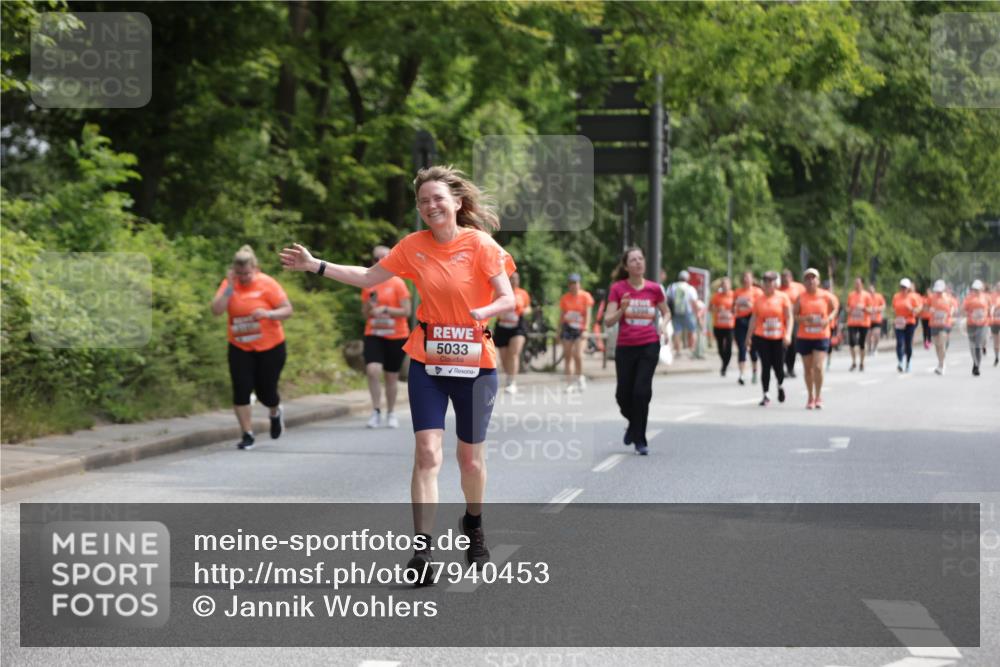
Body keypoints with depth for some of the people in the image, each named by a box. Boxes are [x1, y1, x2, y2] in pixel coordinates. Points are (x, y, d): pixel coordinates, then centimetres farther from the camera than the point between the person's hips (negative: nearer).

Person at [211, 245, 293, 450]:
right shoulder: (229, 284, -3)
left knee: (265, 392, 4)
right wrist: (230, 287, -22)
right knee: (241, 391, -8)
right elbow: (216, 310, -14)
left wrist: (268, 314, -30)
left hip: (270, 347, -2)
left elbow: (287, 310, -11)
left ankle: (275, 413, 40)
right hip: (240, 348, 2)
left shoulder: (267, 283, -11)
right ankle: (247, 435, 3)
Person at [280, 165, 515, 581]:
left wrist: (479, 313, -29)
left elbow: (508, 300, -10)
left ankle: (473, 526, 38)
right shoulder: (413, 246, 1)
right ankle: (422, 549, -13)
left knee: (471, 457, 11)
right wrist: (315, 266, 5)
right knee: (427, 452, -10)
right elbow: (368, 278, 10)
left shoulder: (481, 245, -9)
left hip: (475, 364, -2)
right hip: (427, 362, 2)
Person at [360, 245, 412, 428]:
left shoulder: (397, 283, -5)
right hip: (374, 335, 2)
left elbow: (406, 311, -8)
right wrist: (370, 308, -9)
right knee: (372, 370, -20)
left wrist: (386, 310, -19)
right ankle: (376, 411, -12)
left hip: (396, 337, -2)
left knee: (392, 376, 7)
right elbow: (364, 314, 13)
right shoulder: (368, 285, 6)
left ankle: (391, 414, 23)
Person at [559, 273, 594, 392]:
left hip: (579, 329, -3)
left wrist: (586, 329, -11)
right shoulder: (565, 298, 9)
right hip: (567, 328, 3)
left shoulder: (585, 296, 0)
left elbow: (587, 314, -3)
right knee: (567, 356, 1)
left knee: (578, 355, -14)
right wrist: (559, 331, 10)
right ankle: (570, 383, 5)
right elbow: (562, 315, 14)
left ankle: (580, 379, 6)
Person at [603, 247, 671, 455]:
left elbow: (666, 312, 18)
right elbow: (608, 321, -3)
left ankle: (639, 440, -1)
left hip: (649, 346, -1)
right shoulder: (618, 289, -1)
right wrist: (622, 309, -22)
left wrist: (663, 325, -2)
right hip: (625, 347, 1)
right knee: (623, 394, 6)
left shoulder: (654, 288, 2)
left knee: (642, 390, -12)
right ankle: (633, 422, 39)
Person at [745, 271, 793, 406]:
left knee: (778, 367, 0)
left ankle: (780, 386, 32)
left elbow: (789, 317, -2)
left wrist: (788, 334, -13)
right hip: (762, 338, 1)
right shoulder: (758, 299, 6)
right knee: (765, 366, -3)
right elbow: (753, 318, 10)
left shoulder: (783, 297, 0)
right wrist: (749, 337, 8)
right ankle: (765, 396, 3)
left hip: (779, 338, -1)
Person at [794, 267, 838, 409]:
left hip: (821, 337, -1)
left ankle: (818, 396, 0)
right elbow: (794, 314, 1)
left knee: (818, 367, -14)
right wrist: (803, 319, -20)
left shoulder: (826, 296, -1)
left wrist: (829, 319, -7)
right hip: (804, 337, 1)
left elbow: (835, 308, 12)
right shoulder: (801, 298, -1)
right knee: (808, 368, 8)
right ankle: (811, 397, 22)